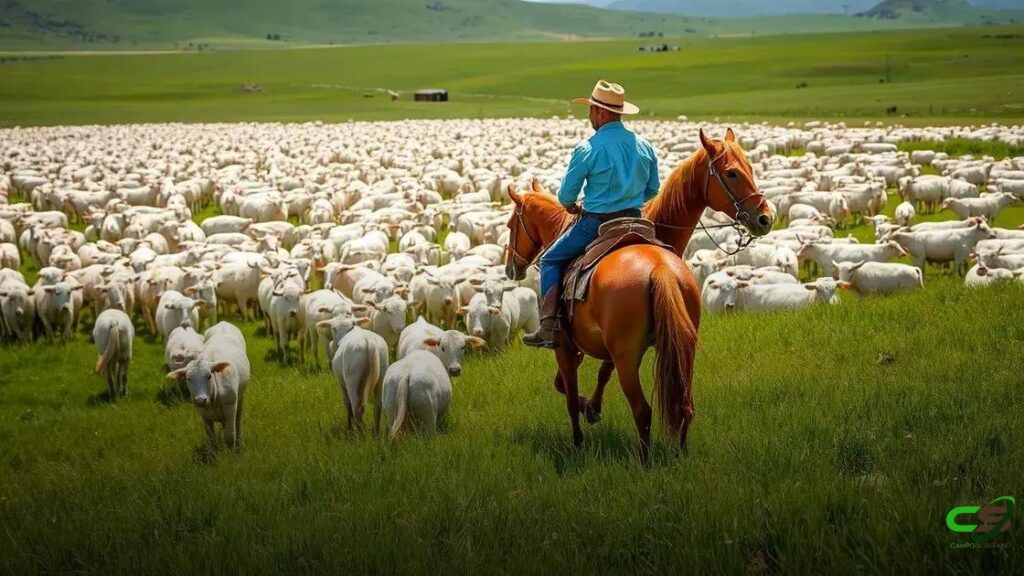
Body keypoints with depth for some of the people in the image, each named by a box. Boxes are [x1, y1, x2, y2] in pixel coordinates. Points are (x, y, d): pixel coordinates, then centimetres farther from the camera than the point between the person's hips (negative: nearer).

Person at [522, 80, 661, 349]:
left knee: (551, 260, 12)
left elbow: (566, 196, -7)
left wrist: (571, 206, 16)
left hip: (595, 223, -5)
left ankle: (548, 327, 0)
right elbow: (653, 189, 13)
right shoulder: (644, 146, 3)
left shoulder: (588, 149, -14)